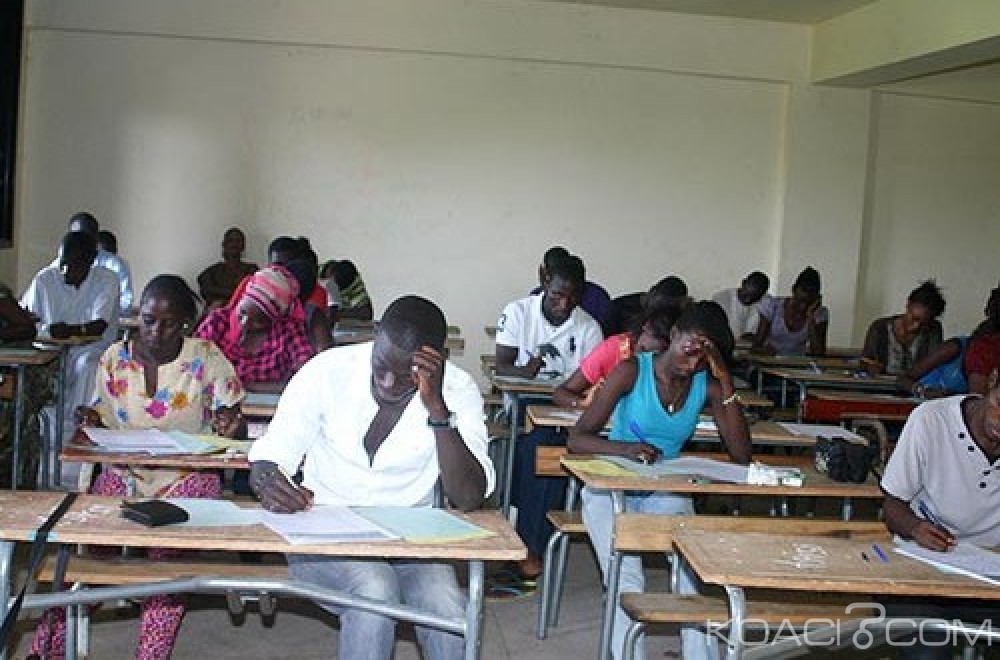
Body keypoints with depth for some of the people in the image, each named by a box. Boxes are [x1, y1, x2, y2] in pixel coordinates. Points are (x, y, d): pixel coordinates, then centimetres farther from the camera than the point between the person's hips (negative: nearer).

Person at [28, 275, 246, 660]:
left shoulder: (206, 359, -3)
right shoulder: (114, 359, 4)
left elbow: (233, 431, 0)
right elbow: (102, 427, 12)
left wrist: (231, 427, -24)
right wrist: (90, 423, -11)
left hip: (187, 476, -2)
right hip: (124, 472, 2)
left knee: (167, 549, -28)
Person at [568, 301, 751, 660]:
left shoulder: (708, 386, 0)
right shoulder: (632, 371, -10)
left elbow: (742, 455, -9)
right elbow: (577, 438, -11)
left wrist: (726, 380, -15)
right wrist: (625, 448, -31)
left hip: (664, 493, 3)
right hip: (612, 488, -3)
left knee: (692, 571, -26)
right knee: (626, 579, -27)